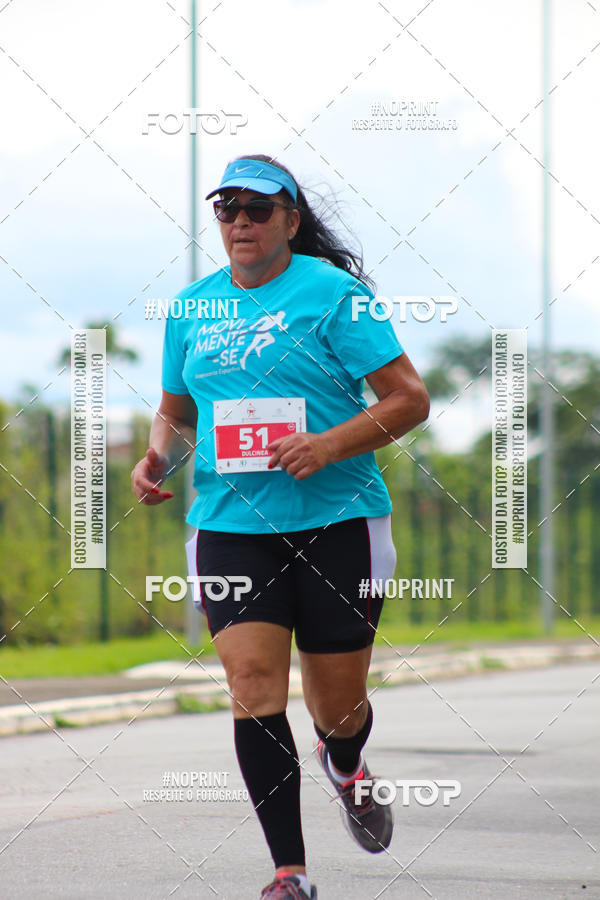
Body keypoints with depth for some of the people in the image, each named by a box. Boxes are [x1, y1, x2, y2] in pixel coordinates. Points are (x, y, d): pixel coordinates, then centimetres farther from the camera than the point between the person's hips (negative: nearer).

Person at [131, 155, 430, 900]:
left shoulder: (332, 291, -4)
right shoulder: (192, 306, 11)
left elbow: (409, 397, -7)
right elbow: (176, 410, 24)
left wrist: (329, 447, -20)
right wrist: (160, 456, 2)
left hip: (336, 522, -3)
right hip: (230, 526, 3)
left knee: (338, 707, 5)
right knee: (253, 684, -14)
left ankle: (345, 766, 44)